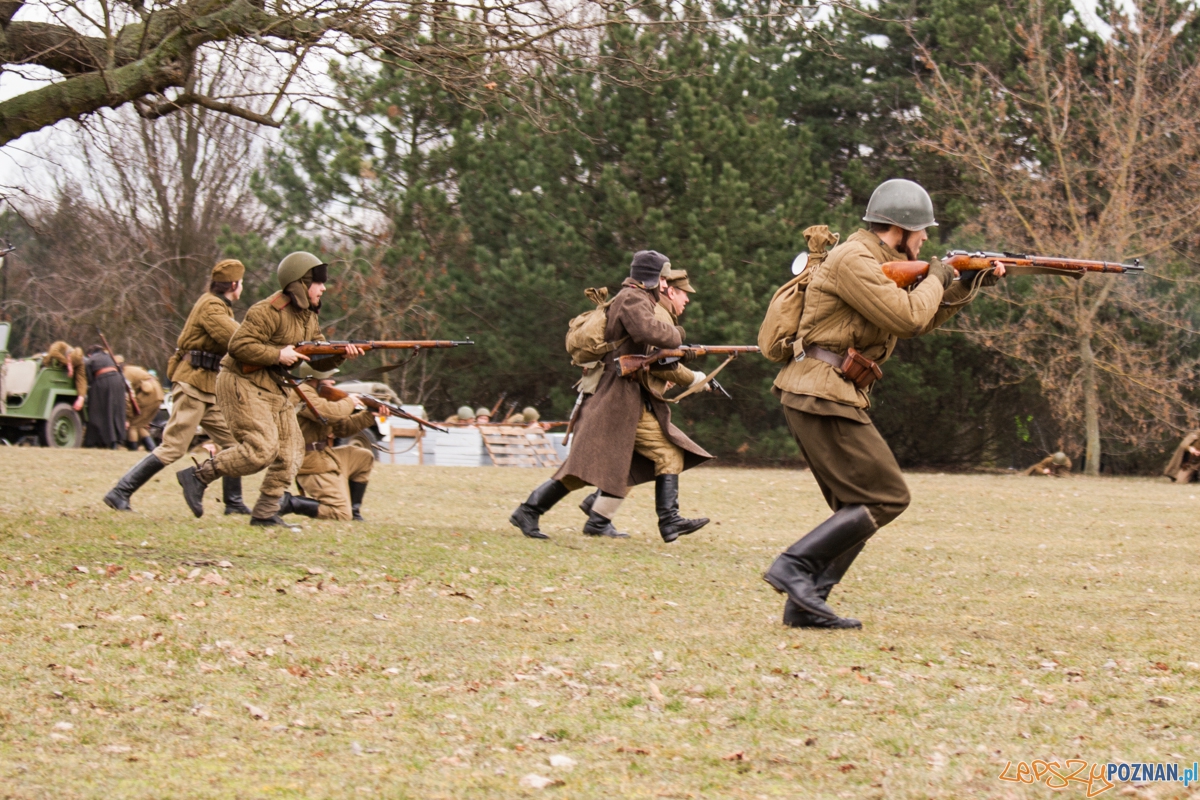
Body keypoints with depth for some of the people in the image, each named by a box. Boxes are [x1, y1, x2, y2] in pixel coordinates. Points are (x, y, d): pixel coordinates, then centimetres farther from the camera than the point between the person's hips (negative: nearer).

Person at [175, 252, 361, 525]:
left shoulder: (308, 318, 12)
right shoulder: (269, 312, -18)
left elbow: (320, 360, 14)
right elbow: (238, 345, -23)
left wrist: (341, 353, -7)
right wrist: (278, 354, -22)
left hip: (276, 390, 10)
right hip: (243, 385, -10)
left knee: (290, 452, 3)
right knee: (262, 449, -19)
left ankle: (265, 512, 8)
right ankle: (197, 476, -9)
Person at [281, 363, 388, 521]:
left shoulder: (320, 395, 15)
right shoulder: (303, 394, -16)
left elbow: (342, 427, 17)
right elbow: (330, 413, -32)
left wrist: (370, 415, 7)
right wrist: (349, 402, -11)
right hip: (313, 465, -10)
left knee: (364, 457, 21)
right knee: (341, 514, -14)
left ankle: (354, 509, 20)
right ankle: (289, 503, -12)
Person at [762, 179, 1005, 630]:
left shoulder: (878, 263, 20)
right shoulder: (854, 259, -13)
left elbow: (918, 323, 27)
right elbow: (908, 318, -19)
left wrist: (968, 285, 18)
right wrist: (935, 280, -2)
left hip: (818, 397, 11)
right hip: (822, 395, -11)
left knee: (857, 509, 11)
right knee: (886, 498, -11)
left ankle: (805, 605, 6)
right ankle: (795, 567, -15)